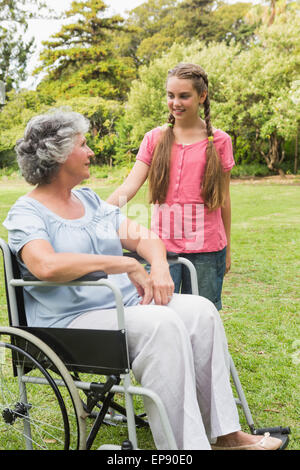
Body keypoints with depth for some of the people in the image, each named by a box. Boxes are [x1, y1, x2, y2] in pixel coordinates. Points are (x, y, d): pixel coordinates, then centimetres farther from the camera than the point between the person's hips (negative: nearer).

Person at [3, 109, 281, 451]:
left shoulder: (90, 200, 18)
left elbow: (142, 237, 13)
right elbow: (46, 265, -26)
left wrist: (159, 267, -10)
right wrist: (126, 265, -24)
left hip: (126, 304, 7)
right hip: (73, 320, -7)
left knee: (201, 311, -12)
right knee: (161, 324, -30)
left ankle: (225, 432, -8)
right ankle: (185, 446, -26)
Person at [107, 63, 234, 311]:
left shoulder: (219, 141, 4)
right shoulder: (155, 139, 6)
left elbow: (224, 197, 8)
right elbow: (129, 186, -4)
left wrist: (227, 249, 11)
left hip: (206, 248, -1)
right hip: (163, 245, 1)